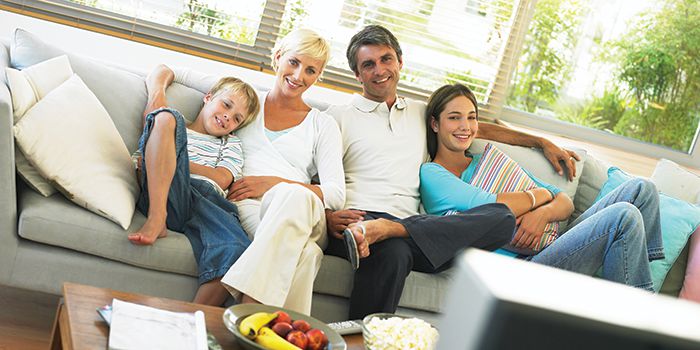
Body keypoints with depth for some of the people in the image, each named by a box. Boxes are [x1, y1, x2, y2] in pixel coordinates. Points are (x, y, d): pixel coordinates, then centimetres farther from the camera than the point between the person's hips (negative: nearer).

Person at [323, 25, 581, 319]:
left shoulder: (420, 112, 28)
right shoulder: (339, 116, 14)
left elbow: (477, 126, 36)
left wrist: (543, 143, 35)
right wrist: (327, 215, -16)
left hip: (411, 226, 5)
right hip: (359, 217, -5)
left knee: (502, 217, -22)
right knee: (392, 253, -41)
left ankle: (387, 230, -36)